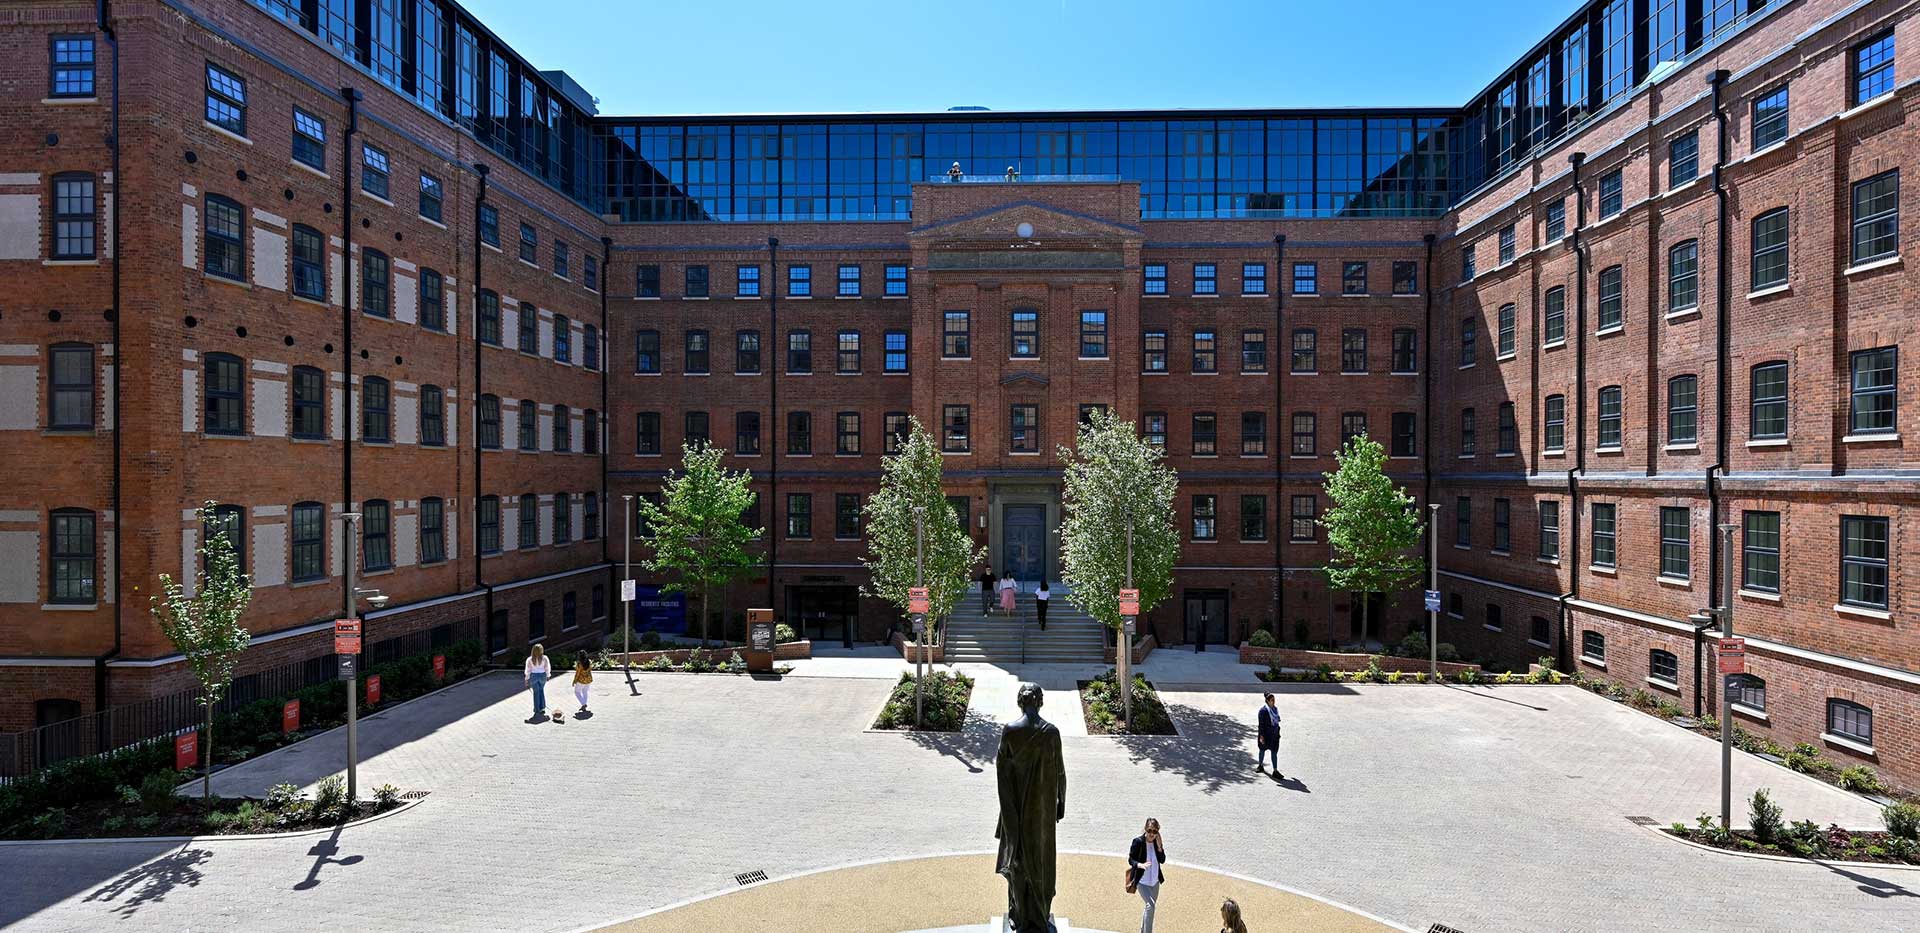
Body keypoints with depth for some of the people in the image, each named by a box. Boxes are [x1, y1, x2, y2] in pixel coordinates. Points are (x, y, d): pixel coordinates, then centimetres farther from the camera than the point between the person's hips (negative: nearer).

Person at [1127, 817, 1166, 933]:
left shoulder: (1157, 842, -3)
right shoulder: (1138, 841, -19)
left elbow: (1162, 860, -2)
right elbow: (1130, 859, -13)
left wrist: (1159, 846, -16)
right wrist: (1140, 865, -32)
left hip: (1154, 881, 6)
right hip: (1142, 881, -6)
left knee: (1148, 906, 18)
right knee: (1150, 905, -19)